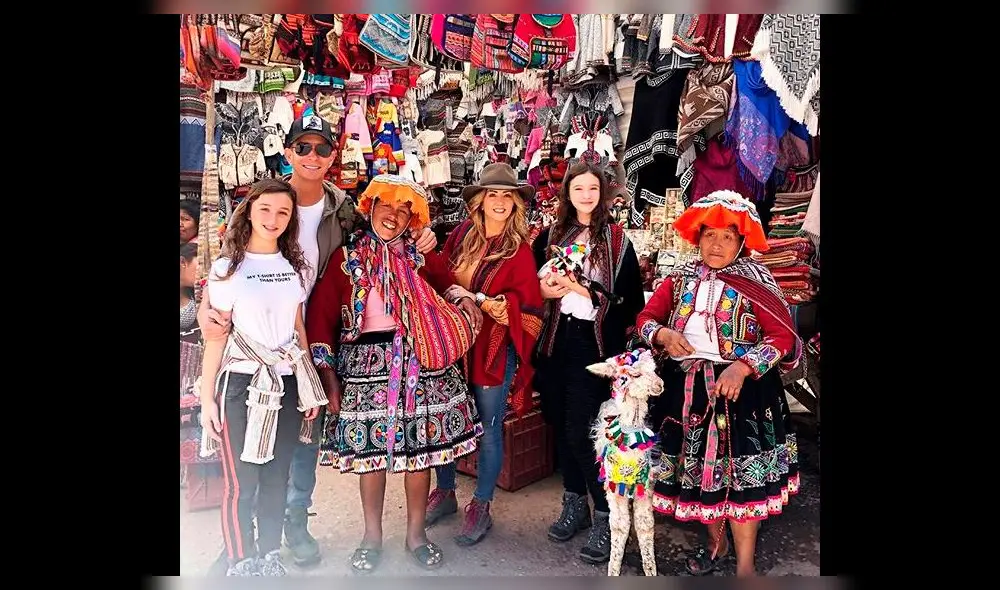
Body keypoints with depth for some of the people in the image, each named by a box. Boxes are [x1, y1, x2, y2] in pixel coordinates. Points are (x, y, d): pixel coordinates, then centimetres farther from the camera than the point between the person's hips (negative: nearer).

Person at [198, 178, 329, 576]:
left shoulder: (295, 267, 8)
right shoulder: (228, 267, -4)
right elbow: (215, 336, -4)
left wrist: (310, 385, 11)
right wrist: (207, 397, -6)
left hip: (287, 383, 4)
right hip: (242, 383, -4)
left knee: (277, 477, 10)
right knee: (241, 483, 0)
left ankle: (270, 556, 25)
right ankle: (241, 566, 16)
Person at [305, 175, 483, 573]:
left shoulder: (423, 259, 4)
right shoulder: (346, 259, -1)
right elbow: (319, 318, -1)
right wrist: (329, 378, -3)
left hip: (420, 366, 1)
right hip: (366, 366, -1)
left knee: (421, 450, 6)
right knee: (370, 453, 5)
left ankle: (416, 534, 26)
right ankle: (371, 537, 26)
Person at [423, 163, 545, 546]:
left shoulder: (519, 249, -8)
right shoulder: (462, 235, 2)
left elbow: (526, 304, -13)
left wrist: (477, 299, -17)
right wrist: (451, 294, -8)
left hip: (494, 348, -4)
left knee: (489, 428, 7)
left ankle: (481, 506, 25)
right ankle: (445, 492, 36)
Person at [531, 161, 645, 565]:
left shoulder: (617, 239, 0)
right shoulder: (551, 235, 9)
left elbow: (631, 299, -5)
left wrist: (583, 291, -14)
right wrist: (543, 290, -7)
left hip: (595, 342, -4)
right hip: (556, 339, 4)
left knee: (581, 430, -7)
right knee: (561, 424, 12)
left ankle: (606, 517, 8)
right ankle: (574, 503, 29)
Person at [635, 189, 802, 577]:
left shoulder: (755, 283, -5)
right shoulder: (680, 279, 7)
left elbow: (784, 336, -13)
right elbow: (646, 318, 5)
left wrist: (742, 367, -25)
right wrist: (663, 334, -17)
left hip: (738, 388, -4)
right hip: (686, 387, 4)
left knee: (740, 471, -1)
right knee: (696, 467, 14)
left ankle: (745, 565, 15)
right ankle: (715, 541, 38)